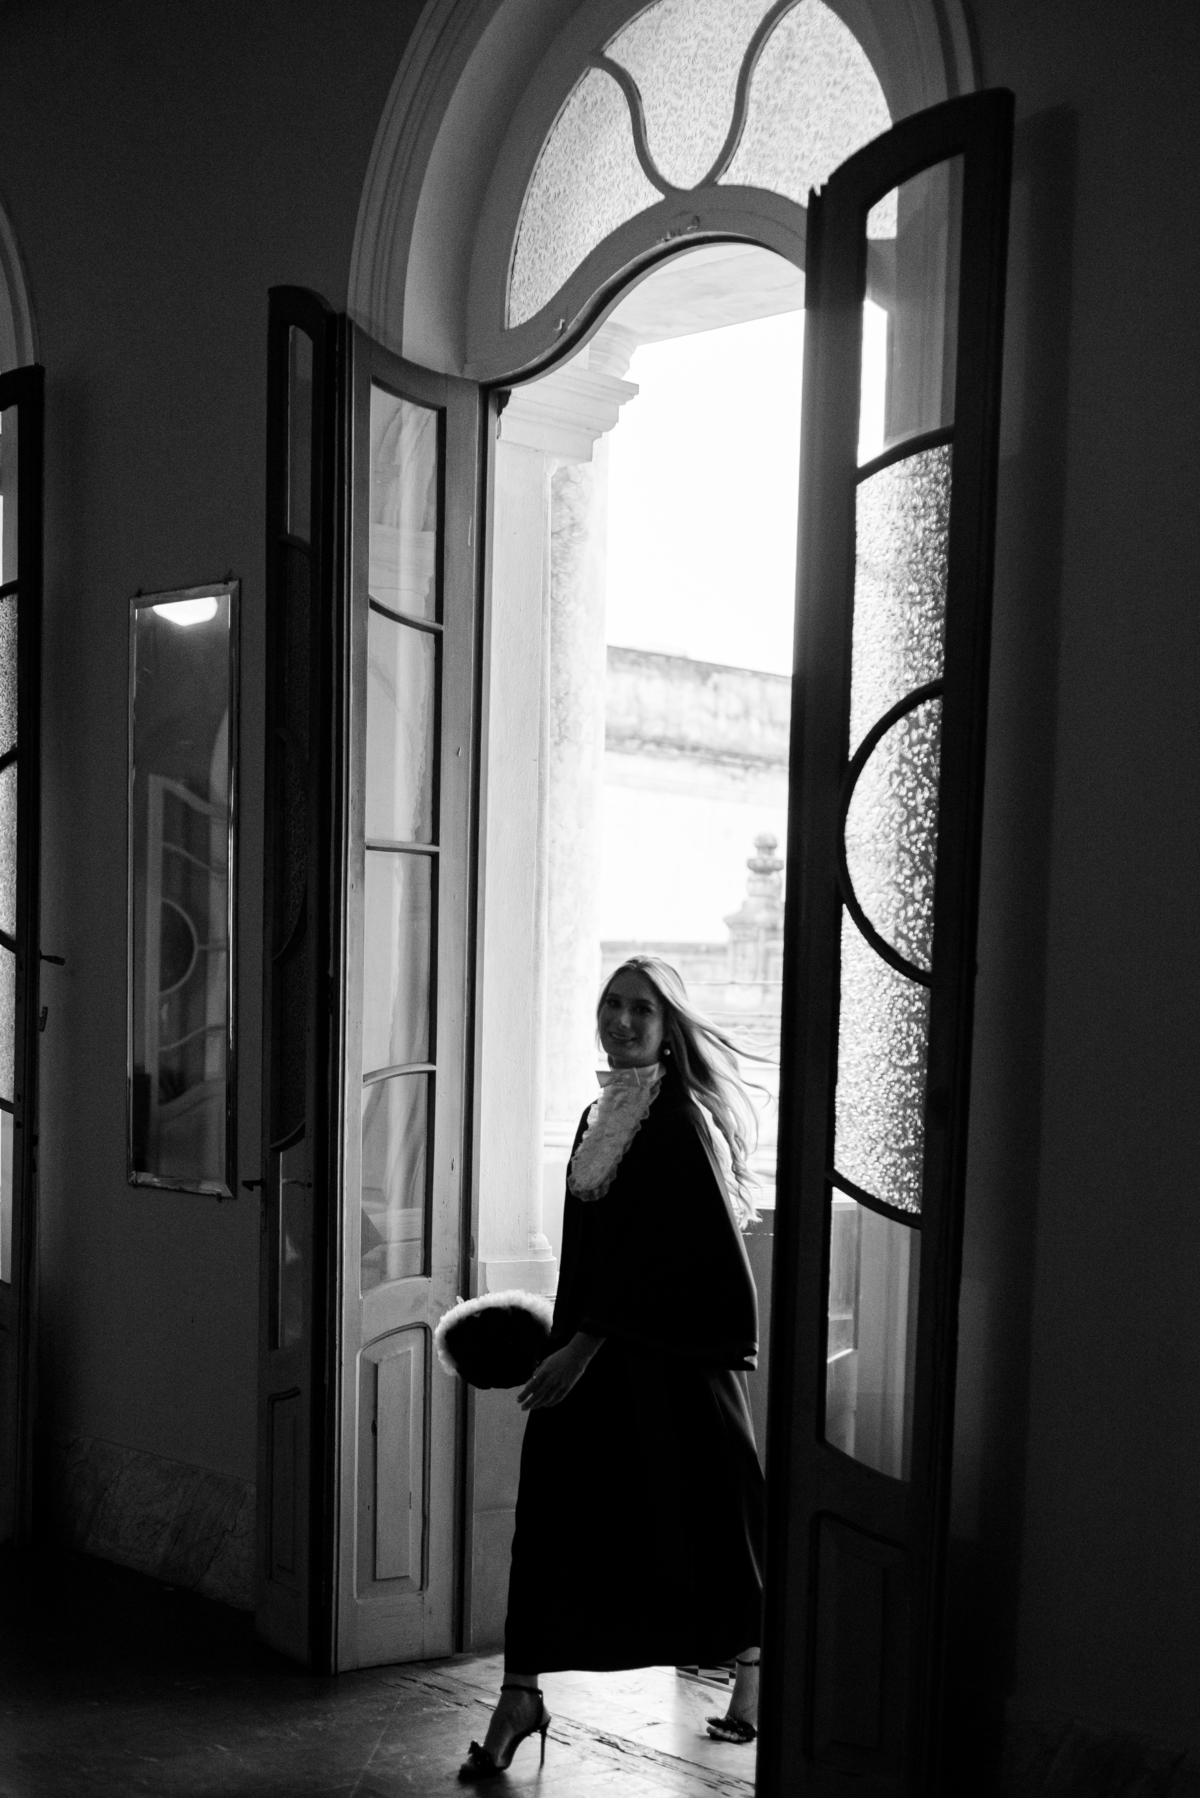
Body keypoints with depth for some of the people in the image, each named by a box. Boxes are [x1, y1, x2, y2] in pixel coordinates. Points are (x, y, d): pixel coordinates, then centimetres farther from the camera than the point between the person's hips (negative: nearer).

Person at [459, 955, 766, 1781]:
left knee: (703, 1508, 7)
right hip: (592, 1345, 7)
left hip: (670, 1348, -7)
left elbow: (653, 1246, -18)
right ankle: (520, 1696, 8)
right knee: (553, 1511, 2)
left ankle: (753, 1667, 28)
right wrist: (564, 1338, 18)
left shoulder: (678, 1117, -13)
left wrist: (583, 1345, -20)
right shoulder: (601, 1114, 11)